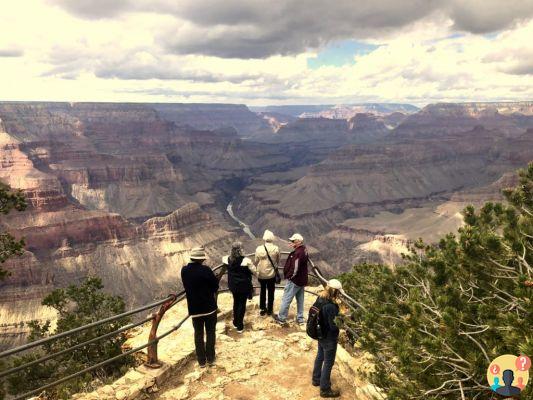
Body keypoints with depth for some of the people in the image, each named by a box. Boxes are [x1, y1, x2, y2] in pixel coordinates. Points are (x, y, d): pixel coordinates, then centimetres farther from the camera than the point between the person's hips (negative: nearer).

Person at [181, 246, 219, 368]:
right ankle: (210, 358, 20)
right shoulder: (205, 269, -19)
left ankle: (201, 360, 21)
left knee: (198, 334, 14)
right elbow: (216, 286, -10)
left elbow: (186, 286, 8)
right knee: (210, 333, 12)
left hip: (194, 308, 3)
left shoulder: (184, 270, -5)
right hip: (209, 306, -3)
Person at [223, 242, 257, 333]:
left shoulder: (228, 259, -9)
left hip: (233, 285, 5)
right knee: (242, 304, 9)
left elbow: (223, 258, 15)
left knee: (236, 302, 24)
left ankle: (235, 323, 36)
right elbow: (254, 271, -13)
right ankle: (240, 326, 17)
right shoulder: (246, 260, -23)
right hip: (244, 286, -4)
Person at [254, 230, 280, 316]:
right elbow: (278, 261, -2)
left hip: (261, 274, 1)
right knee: (271, 292, 15)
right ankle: (269, 310, 22)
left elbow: (256, 262, -4)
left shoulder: (259, 249, -14)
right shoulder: (276, 249, -15)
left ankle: (262, 309, 25)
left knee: (262, 291, 19)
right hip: (272, 274, -1)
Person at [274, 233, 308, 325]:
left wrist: (289, 277, -11)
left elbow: (295, 269, -25)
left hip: (294, 280, -9)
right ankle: (300, 318, 28)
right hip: (302, 280, 9)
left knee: (286, 299, 6)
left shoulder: (297, 253, -27)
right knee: (300, 299, 18)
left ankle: (281, 318, 18)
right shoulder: (304, 250, 2)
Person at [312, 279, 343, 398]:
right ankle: (325, 389, 24)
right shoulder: (330, 306, -33)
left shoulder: (320, 299, -7)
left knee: (320, 356, 27)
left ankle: (316, 379, 47)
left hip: (320, 334, 8)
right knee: (328, 363, 9)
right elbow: (333, 325, -28)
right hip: (329, 338, -8)